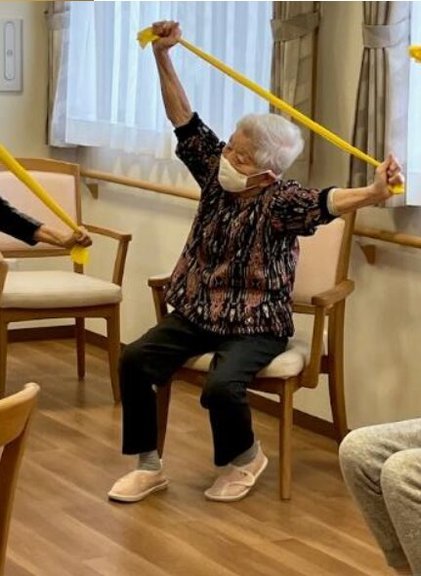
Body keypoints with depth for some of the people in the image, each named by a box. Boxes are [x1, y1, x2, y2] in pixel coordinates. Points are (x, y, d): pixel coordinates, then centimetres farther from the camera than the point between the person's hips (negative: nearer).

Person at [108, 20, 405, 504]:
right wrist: (163, 58, -10)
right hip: (197, 313, 6)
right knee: (135, 359, -13)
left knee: (220, 387, -30)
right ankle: (148, 465, 1)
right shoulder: (217, 175, -2)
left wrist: (372, 193, -59)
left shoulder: (280, 201, -18)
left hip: (255, 325, -6)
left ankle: (244, 457, 4)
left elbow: (324, 203, -38)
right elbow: (186, 124, -1)